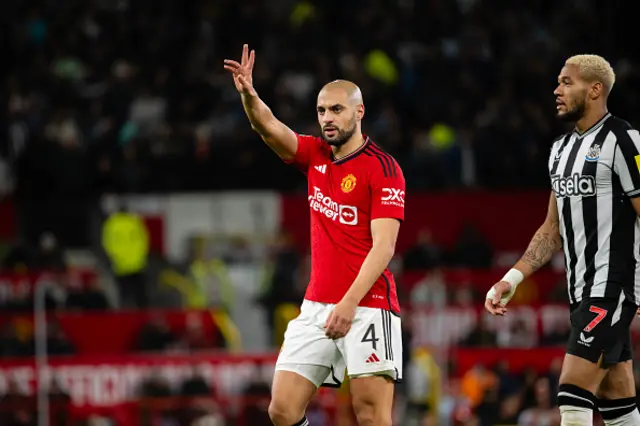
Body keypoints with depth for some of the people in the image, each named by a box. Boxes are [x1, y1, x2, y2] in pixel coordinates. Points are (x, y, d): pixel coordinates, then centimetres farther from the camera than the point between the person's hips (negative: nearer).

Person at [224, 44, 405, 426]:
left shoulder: (383, 168, -8)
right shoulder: (315, 155, 11)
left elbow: (383, 246, -14)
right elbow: (270, 128, -5)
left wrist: (350, 302, -24)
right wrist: (249, 94, -26)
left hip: (367, 306, -6)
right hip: (317, 306, 7)